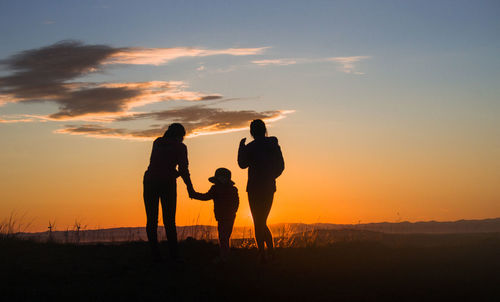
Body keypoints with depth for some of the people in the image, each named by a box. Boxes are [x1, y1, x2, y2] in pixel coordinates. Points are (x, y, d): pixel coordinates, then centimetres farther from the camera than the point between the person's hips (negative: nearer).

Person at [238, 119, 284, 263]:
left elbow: (242, 164, 2)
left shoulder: (251, 147, -9)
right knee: (262, 222, 17)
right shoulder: (274, 145, 5)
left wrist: (241, 147, 11)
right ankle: (271, 250, 8)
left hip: (255, 188, -5)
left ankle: (262, 254, -5)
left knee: (258, 223, 0)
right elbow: (281, 166, 9)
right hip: (269, 188, 5)